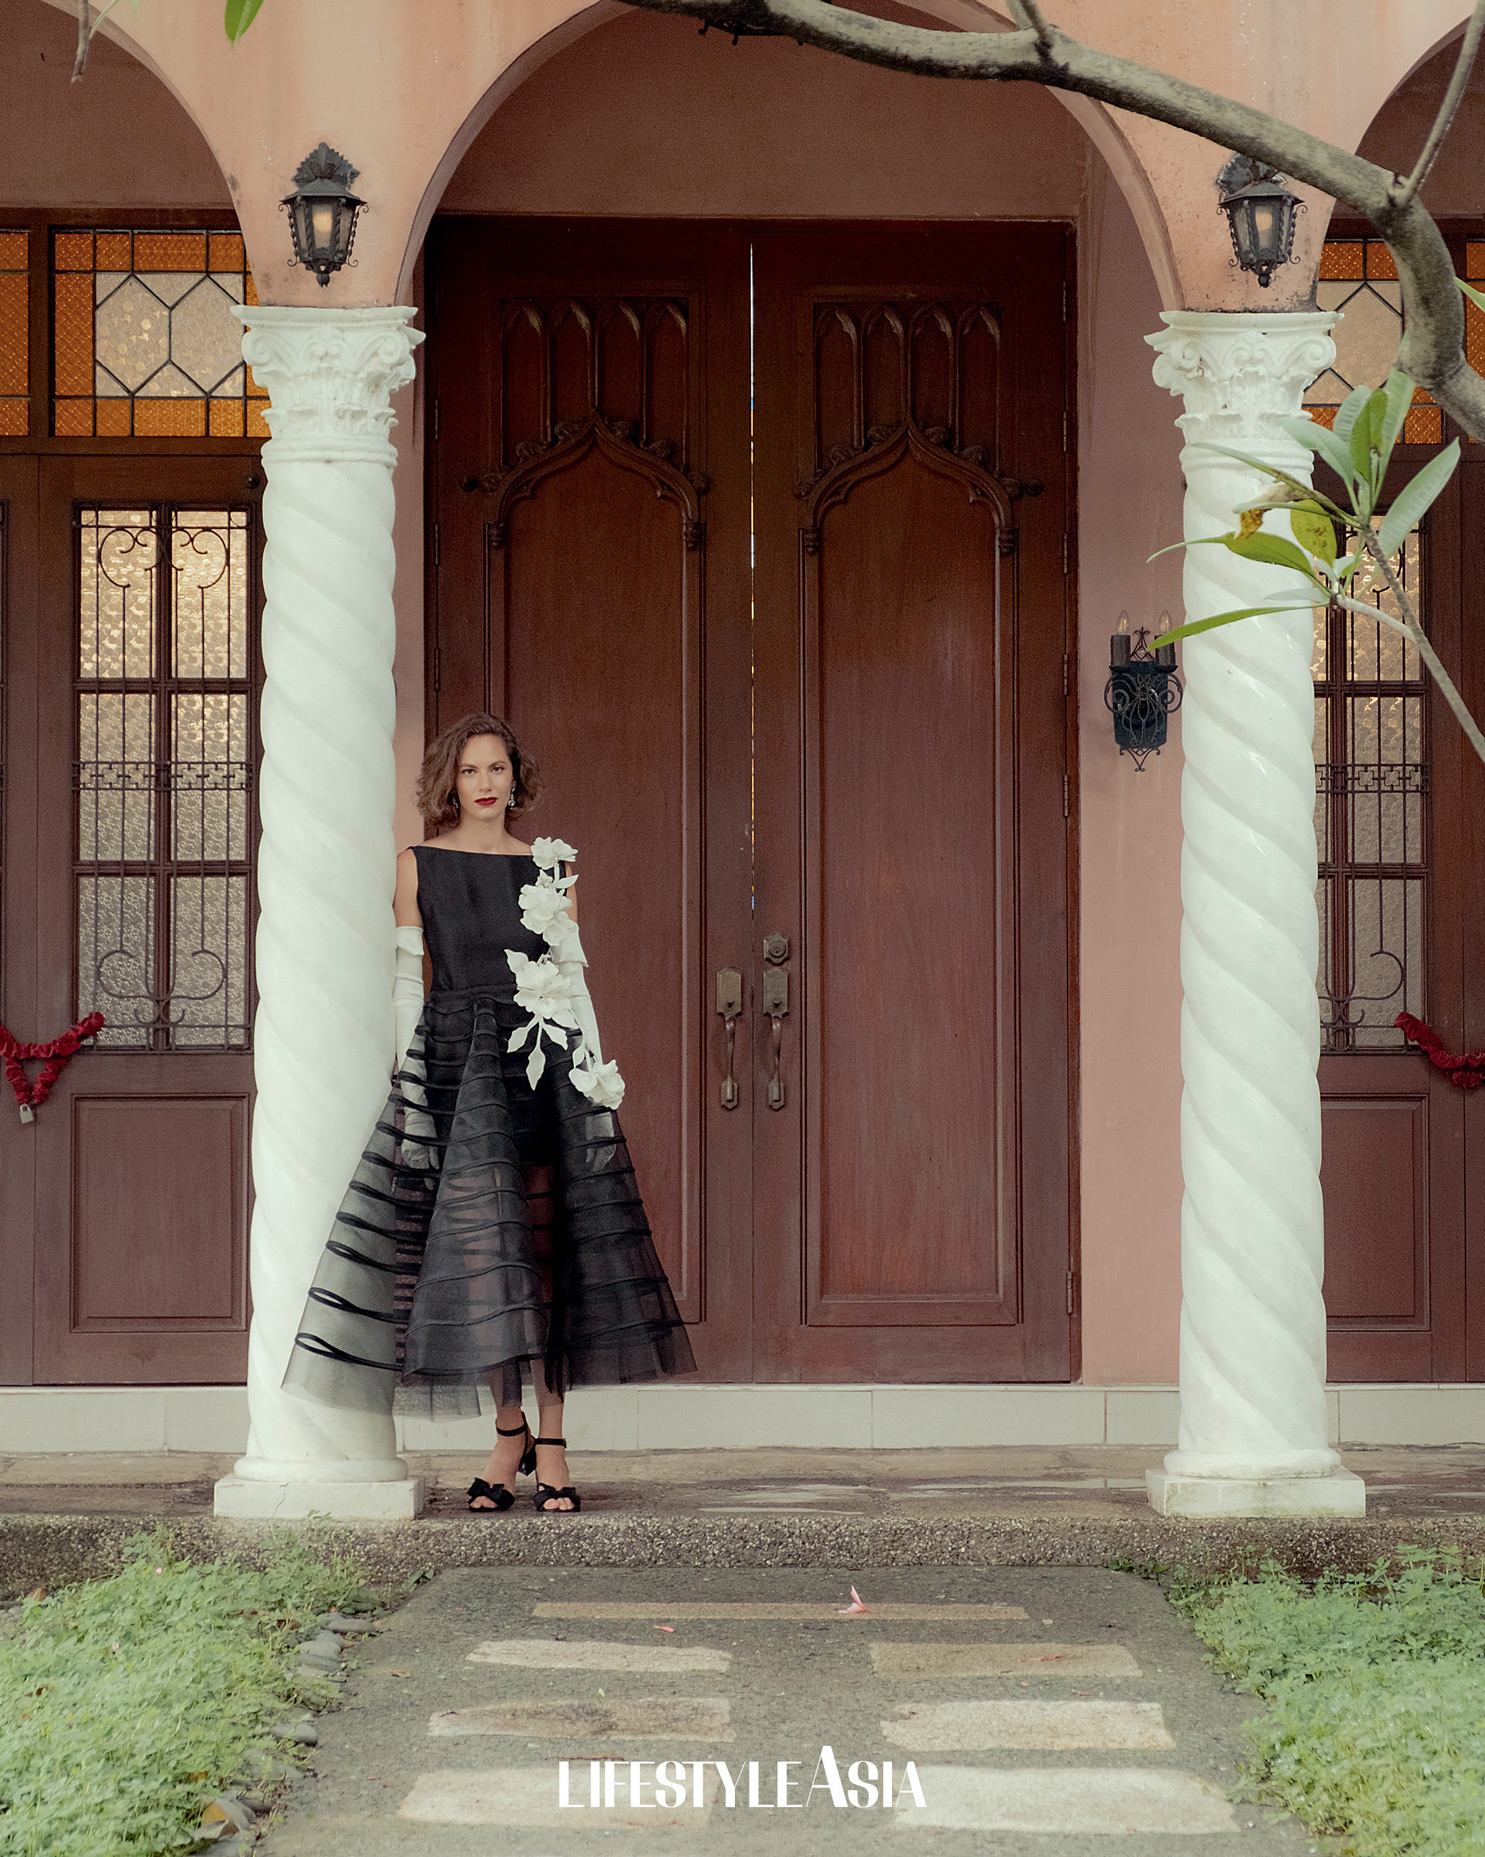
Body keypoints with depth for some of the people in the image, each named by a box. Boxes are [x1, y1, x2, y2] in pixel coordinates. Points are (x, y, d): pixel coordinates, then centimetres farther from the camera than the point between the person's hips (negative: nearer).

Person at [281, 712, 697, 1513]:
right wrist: (408, 1077, -2)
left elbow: (575, 980, 10)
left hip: (545, 1064, 1)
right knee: (482, 1238, -6)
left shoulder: (549, 868, 10)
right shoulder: (419, 866, 6)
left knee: (545, 1243, -2)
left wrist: (597, 1078, 3)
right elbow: (406, 980, 5)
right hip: (455, 1060, -1)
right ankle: (511, 1430, 7)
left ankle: (550, 1440, 1)